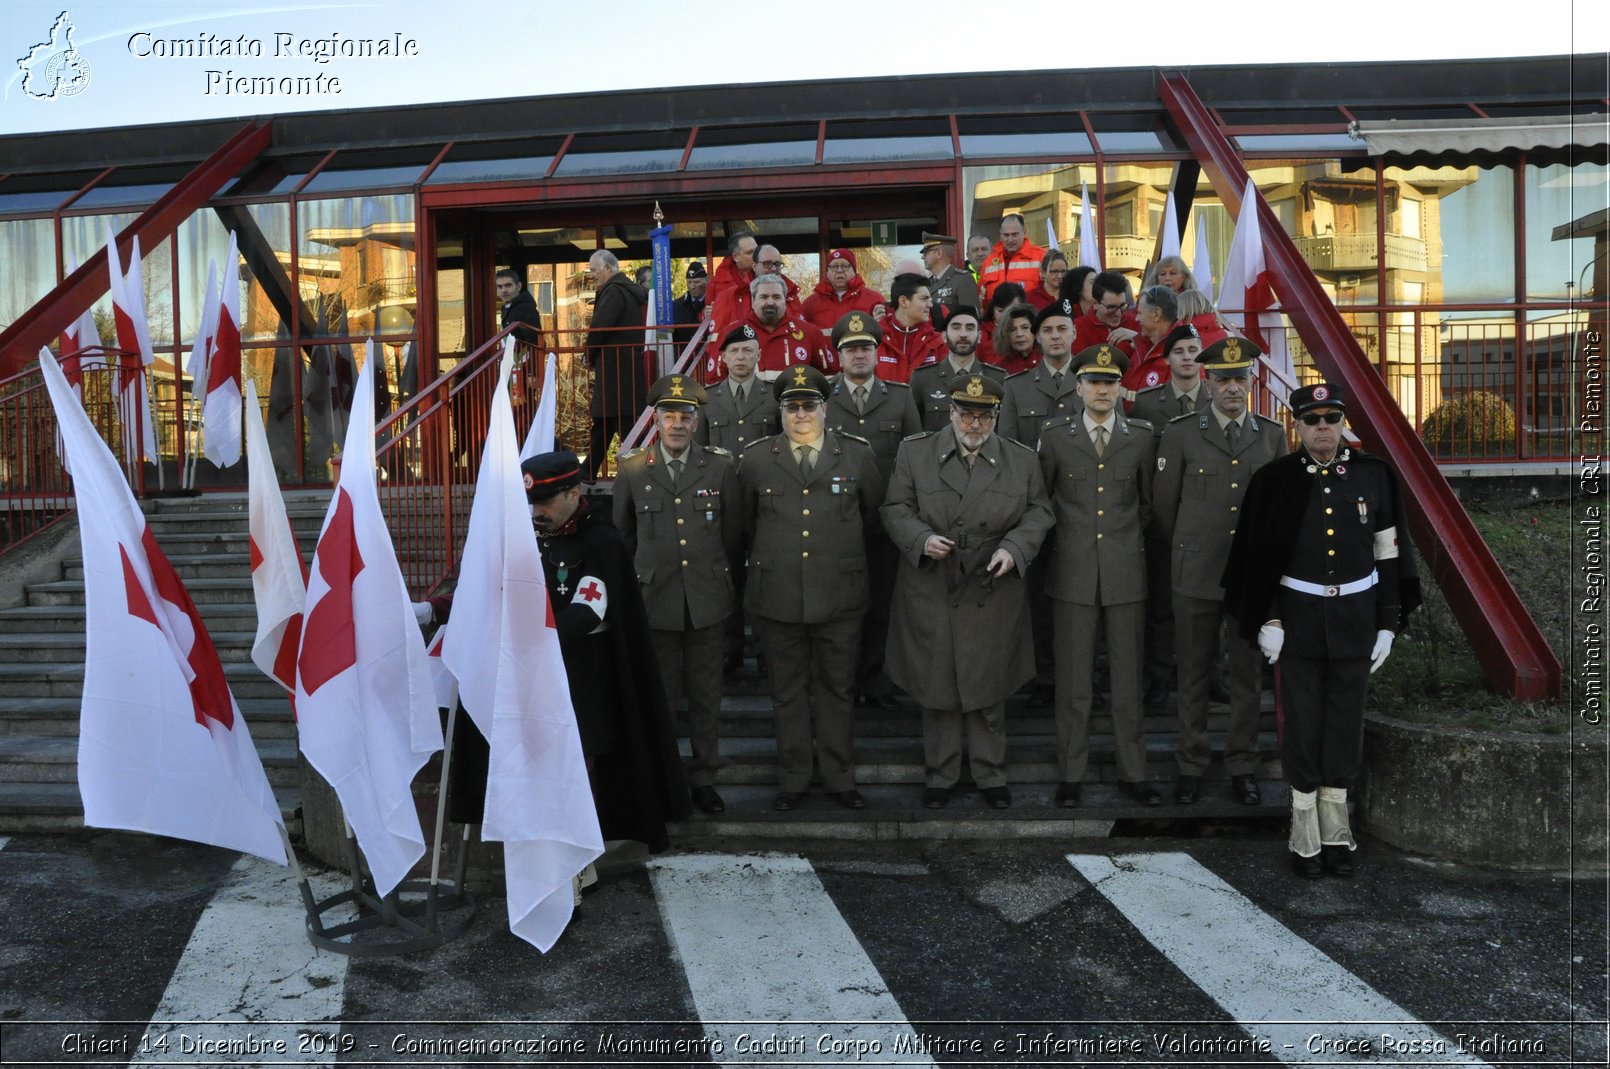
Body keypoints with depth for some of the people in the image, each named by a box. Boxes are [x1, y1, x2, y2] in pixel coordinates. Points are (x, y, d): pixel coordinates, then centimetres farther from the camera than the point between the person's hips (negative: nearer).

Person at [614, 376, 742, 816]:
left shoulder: (721, 465, 0)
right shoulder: (632, 468, 1)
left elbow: (733, 531, 8)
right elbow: (622, 533, 12)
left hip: (707, 599, 1)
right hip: (655, 598, 0)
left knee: (706, 695, 10)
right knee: (659, 696, 7)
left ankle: (703, 777, 22)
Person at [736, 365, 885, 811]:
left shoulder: (857, 455, 2)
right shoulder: (755, 460, 3)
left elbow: (873, 512, 14)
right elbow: (746, 522, 15)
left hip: (840, 595, 0)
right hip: (777, 595, 0)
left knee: (838, 690, 10)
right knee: (787, 692, 10)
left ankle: (839, 779, 23)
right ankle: (793, 779, 22)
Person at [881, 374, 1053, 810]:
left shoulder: (1021, 459, 4)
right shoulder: (914, 452, 0)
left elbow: (1037, 512, 9)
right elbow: (896, 509, 2)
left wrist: (1014, 548, -9)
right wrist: (921, 539, -17)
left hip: (993, 597, 1)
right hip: (931, 594, 0)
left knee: (989, 690, 9)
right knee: (937, 685, 7)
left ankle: (991, 774, 24)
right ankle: (939, 775, 22)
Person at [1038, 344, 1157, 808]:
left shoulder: (1141, 437, 5)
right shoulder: (1056, 436, 2)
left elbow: (1148, 502, 16)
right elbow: (1041, 498, 11)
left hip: (1126, 570, 1)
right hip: (1073, 572, -1)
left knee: (1127, 676, 7)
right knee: (1073, 678, 4)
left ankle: (1133, 773, 18)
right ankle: (1070, 775, 14)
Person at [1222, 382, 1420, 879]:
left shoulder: (1374, 475, 1)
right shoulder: (1275, 479, -3)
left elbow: (1389, 554, 5)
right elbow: (1257, 557, -1)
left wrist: (1387, 625, 3)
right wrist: (1266, 621, -7)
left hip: (1355, 615, 2)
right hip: (1296, 615, -2)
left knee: (1346, 719, 10)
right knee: (1301, 722, 5)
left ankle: (1336, 828, 24)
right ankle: (1304, 830, 18)